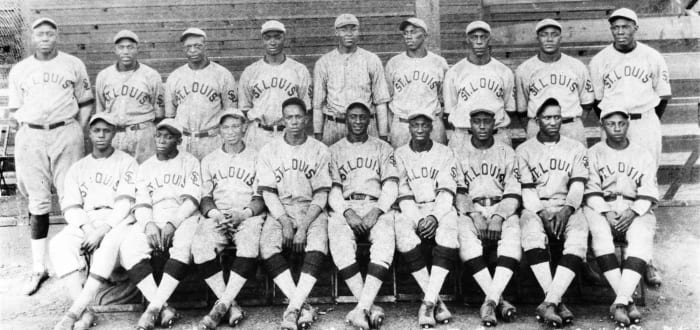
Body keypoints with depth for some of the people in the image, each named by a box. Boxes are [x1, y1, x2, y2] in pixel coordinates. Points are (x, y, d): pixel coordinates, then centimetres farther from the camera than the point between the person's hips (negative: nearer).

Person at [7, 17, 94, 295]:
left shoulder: (73, 65, 7)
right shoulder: (18, 70, 11)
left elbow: (86, 103, 9)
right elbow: (15, 109, 15)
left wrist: (76, 133, 1)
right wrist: (30, 129, 3)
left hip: (66, 133, -2)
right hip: (30, 137, 2)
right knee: (37, 202, 4)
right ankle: (38, 267, 9)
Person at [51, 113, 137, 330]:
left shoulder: (126, 163, 9)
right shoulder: (77, 169, 19)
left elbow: (125, 203, -4)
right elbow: (71, 207, 7)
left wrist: (102, 230, -18)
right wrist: (87, 229, -14)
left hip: (117, 223, -3)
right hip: (84, 224, 3)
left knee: (110, 243, -37)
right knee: (59, 244, -28)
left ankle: (76, 310, -38)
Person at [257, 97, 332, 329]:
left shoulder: (319, 150, 5)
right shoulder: (269, 151, 7)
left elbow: (321, 194, 0)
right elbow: (268, 192, 2)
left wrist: (304, 225, -14)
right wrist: (285, 221, -14)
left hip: (312, 210, -1)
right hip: (280, 210, 1)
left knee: (318, 244, -32)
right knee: (267, 245, -29)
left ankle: (293, 307, -31)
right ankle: (303, 306, -28)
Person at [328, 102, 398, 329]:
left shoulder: (383, 148, 19)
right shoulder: (334, 151, 18)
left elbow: (391, 186, 6)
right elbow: (332, 190, 7)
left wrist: (376, 212, -13)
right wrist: (347, 212, -14)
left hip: (377, 206, 0)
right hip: (344, 207, 0)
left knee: (385, 239, -35)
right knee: (340, 241, -35)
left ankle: (362, 309, -40)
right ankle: (371, 308, -35)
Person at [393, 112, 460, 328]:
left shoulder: (444, 153, 9)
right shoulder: (400, 155, 10)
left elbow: (446, 192, -2)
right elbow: (404, 195, 0)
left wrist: (434, 217, -20)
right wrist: (419, 220, -16)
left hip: (440, 210, 0)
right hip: (411, 212, 0)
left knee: (449, 228, -35)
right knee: (403, 230, -34)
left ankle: (428, 302, -36)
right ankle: (437, 302, -30)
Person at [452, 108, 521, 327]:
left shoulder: (507, 153, 13)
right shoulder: (459, 154, 13)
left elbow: (513, 194, 4)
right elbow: (458, 193, 2)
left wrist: (498, 217, -14)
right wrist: (474, 215, -15)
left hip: (502, 210, 0)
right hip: (470, 210, 0)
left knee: (513, 231, -33)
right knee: (464, 232, -33)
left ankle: (490, 301, -38)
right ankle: (498, 300, -34)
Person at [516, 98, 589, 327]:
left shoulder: (576, 148, 16)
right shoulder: (524, 150, 12)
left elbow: (577, 186, 4)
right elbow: (527, 191, 3)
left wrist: (567, 209, -17)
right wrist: (544, 213, -16)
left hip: (567, 208, 1)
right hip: (535, 208, -1)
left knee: (578, 237, -33)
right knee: (532, 231, -36)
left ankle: (549, 303, -39)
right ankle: (557, 302, -37)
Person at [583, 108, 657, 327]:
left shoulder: (643, 155, 14)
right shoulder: (593, 153, 11)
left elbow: (649, 193, 5)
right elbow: (591, 190, 1)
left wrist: (632, 213, -14)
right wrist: (606, 213, -16)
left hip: (635, 210, 1)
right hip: (601, 208, -1)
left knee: (642, 236, -32)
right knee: (600, 233, -34)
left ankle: (619, 303, -38)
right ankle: (628, 301, -35)